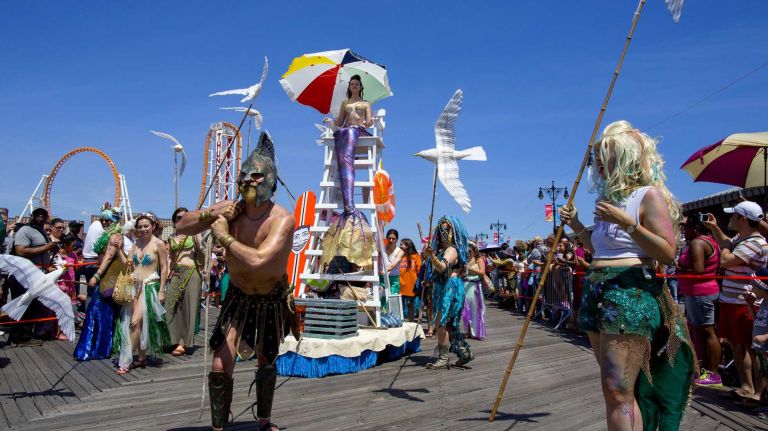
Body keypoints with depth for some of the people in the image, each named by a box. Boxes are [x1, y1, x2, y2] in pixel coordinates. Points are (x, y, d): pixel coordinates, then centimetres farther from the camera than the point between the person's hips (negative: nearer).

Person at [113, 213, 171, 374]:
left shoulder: (158, 244, -7)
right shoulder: (136, 242, 11)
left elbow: (164, 268, -7)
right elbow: (128, 263, 12)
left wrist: (161, 290, -10)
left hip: (150, 286, -6)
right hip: (134, 285, 6)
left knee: (135, 322, -11)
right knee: (133, 323, 7)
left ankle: (126, 361, -2)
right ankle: (141, 358, 21)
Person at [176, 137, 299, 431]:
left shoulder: (282, 219, -28)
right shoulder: (229, 209, -15)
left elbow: (258, 260, -43)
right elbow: (181, 227, -8)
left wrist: (223, 236, -31)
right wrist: (209, 214, -26)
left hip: (273, 302, -2)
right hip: (238, 299, 2)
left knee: (266, 363, 15)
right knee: (220, 367, -8)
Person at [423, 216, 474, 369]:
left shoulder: (452, 250, -11)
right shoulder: (441, 249, 16)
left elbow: (442, 267, -30)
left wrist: (432, 256, -45)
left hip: (450, 288, -10)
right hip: (441, 289, 10)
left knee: (440, 323, -11)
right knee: (448, 324, 12)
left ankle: (443, 359, -6)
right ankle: (464, 351, 20)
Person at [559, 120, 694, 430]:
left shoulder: (649, 196, -6)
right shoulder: (611, 199, 19)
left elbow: (668, 253, -15)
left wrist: (628, 223, -23)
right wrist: (578, 227, 17)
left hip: (631, 293, -9)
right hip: (598, 293, 9)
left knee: (617, 390, -12)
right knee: (616, 389, 14)